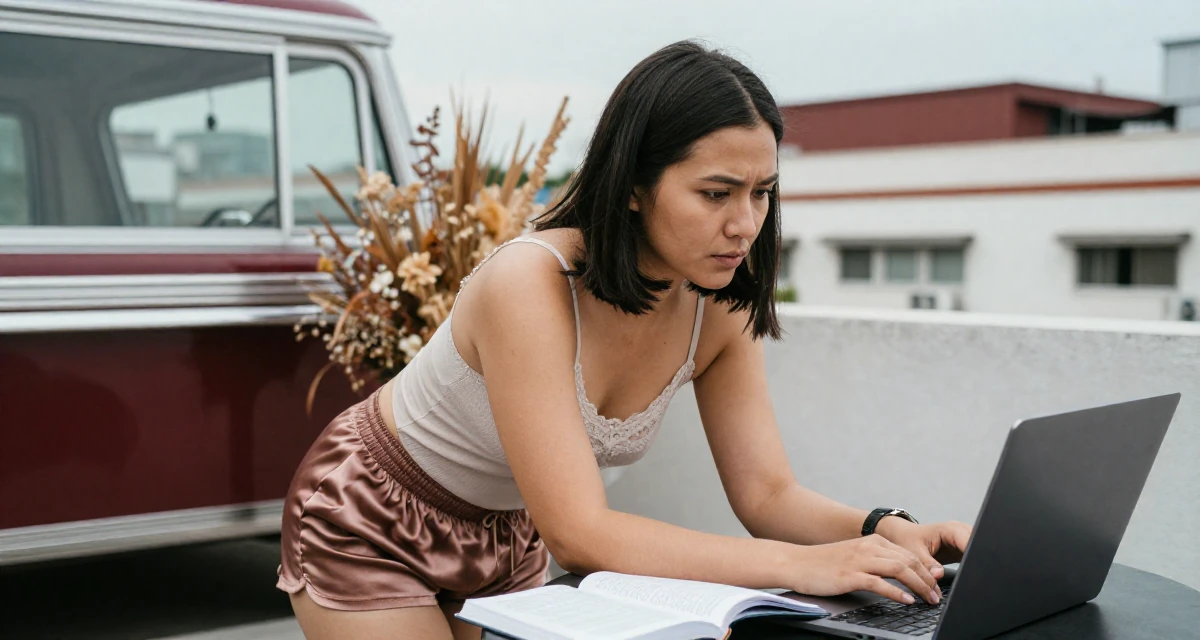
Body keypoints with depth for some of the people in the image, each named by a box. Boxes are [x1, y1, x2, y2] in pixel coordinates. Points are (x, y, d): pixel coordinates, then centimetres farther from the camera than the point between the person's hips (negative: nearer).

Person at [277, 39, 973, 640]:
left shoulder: (721, 309, -15)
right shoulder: (531, 285, -35)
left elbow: (769, 493, -12)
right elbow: (578, 533, -39)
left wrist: (885, 532, -32)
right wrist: (803, 565, -44)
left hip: (508, 537, 6)